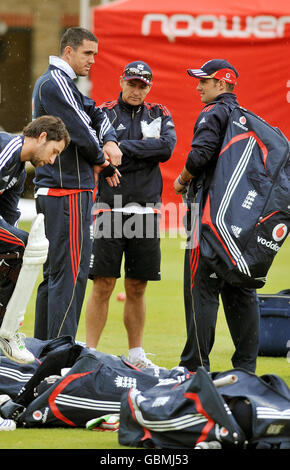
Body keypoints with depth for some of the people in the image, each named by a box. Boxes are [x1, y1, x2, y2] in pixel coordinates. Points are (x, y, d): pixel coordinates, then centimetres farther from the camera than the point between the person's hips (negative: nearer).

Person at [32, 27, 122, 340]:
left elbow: (96, 114, 19)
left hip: (50, 190, 11)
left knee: (55, 270, 14)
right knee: (71, 271, -11)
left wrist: (110, 142, -2)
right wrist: (103, 163, 0)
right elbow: (81, 132, -16)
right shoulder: (56, 83, -13)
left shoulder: (63, 84, 20)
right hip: (68, 189, -11)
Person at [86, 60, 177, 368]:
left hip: (146, 211, 3)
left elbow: (167, 147, -8)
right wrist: (147, 149, -14)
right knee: (103, 286, -5)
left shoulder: (160, 116, 12)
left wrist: (125, 147, -13)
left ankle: (136, 355, 16)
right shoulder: (103, 114, 4)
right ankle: (90, 353, -1)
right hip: (110, 210, -3)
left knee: (136, 289, 9)